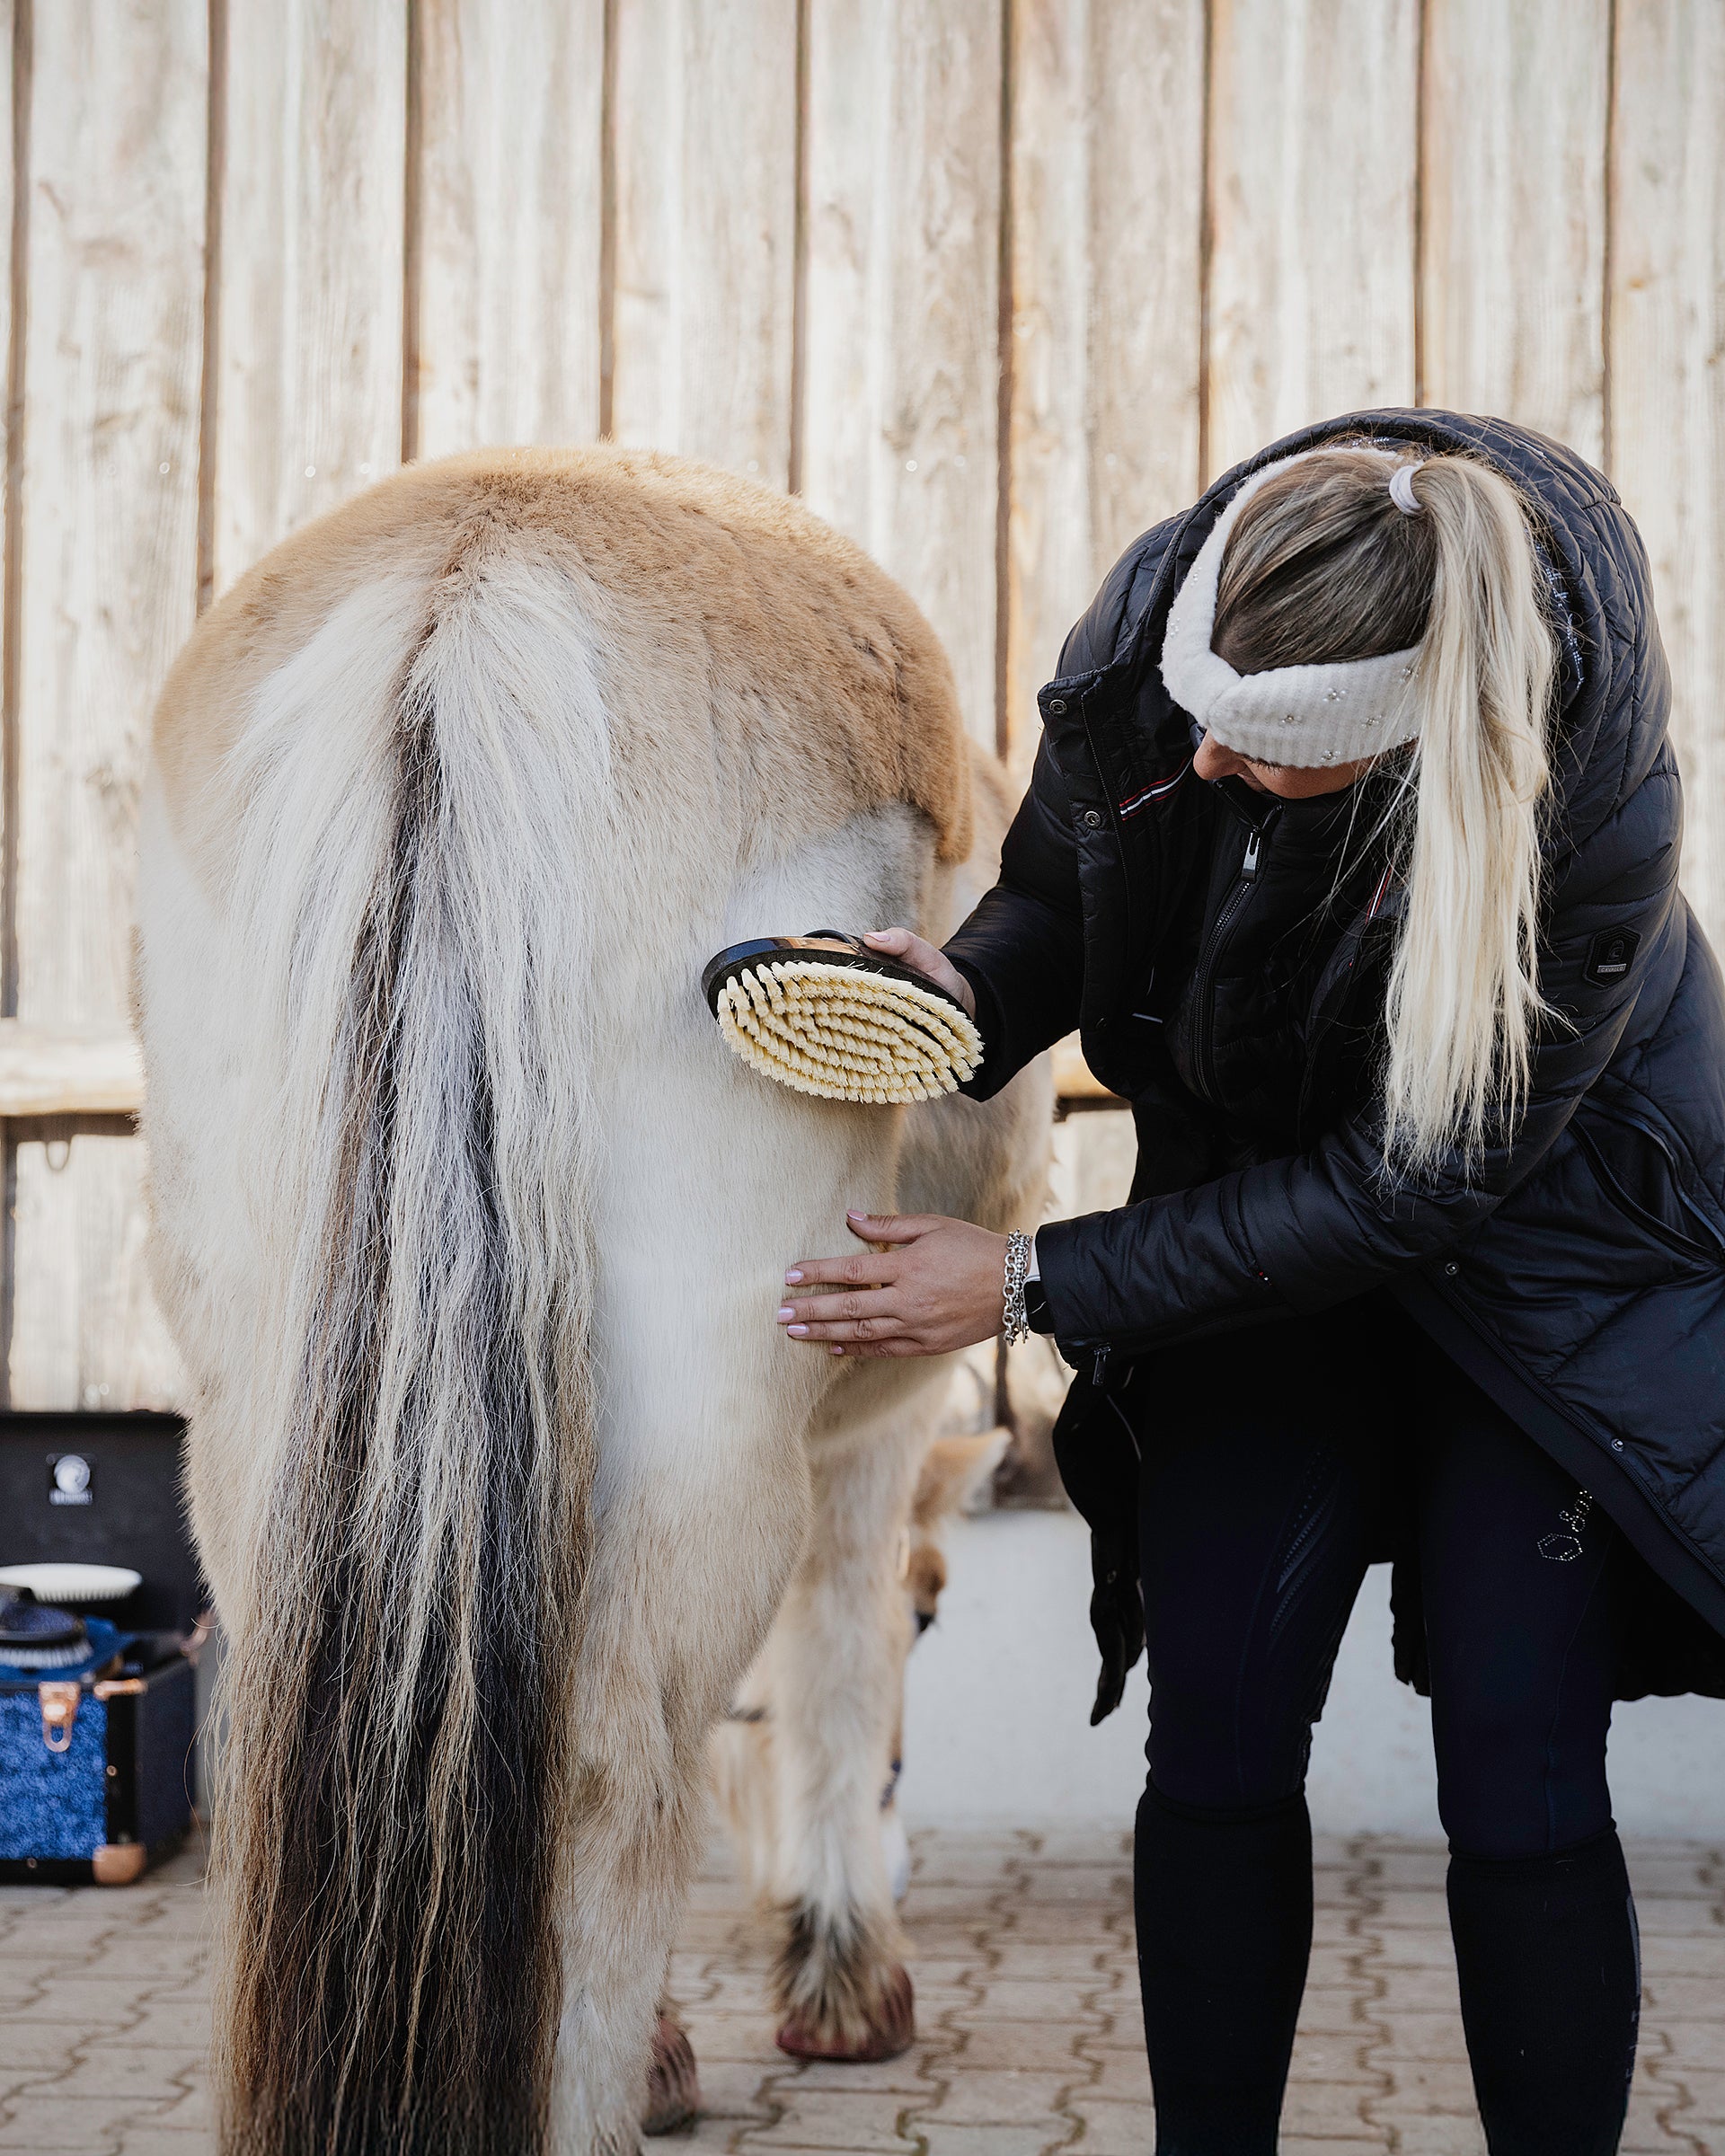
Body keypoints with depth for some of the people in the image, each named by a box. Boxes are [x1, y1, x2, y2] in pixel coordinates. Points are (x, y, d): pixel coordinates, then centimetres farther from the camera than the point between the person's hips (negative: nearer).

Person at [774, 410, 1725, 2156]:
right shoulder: (1153, 626, -22)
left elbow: (1399, 1190, -28)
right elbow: (1056, 883, -2)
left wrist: (1031, 1286, -27)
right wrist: (970, 993, -26)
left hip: (1547, 1253, -4)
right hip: (1260, 1212, 4)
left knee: (1516, 1782, -6)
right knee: (1216, 1745, 1)